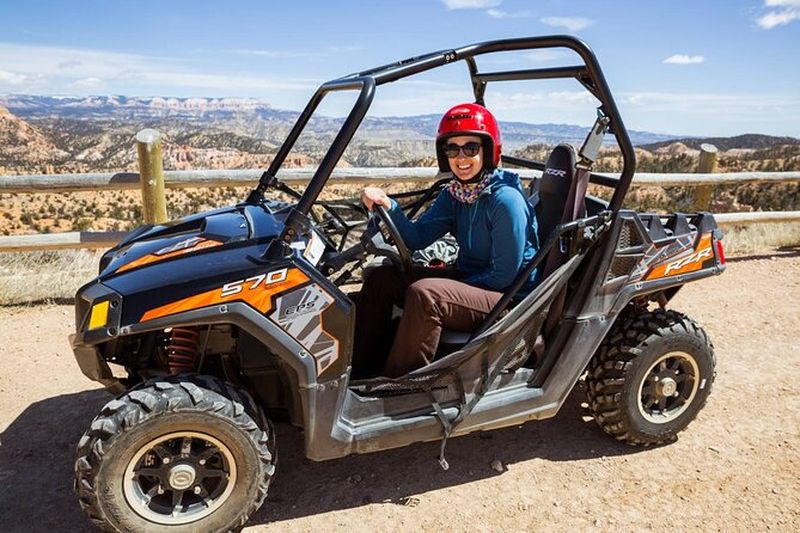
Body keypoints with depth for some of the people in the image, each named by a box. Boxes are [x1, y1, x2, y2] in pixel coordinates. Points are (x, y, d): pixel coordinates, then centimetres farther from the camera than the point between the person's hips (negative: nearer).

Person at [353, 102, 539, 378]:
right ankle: (360, 373, 7)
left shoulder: (505, 200, -20)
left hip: (508, 296, -8)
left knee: (424, 293, -33)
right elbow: (417, 237, -3)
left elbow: (504, 275, -19)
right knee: (380, 278, 0)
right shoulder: (454, 194, 3)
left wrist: (454, 289, -16)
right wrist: (388, 206, -19)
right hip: (467, 280, 8)